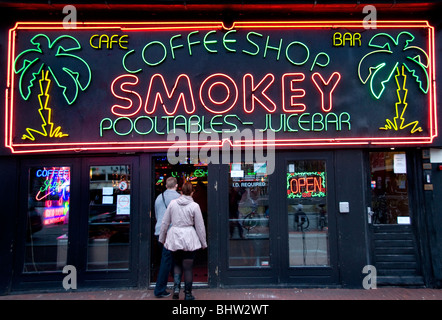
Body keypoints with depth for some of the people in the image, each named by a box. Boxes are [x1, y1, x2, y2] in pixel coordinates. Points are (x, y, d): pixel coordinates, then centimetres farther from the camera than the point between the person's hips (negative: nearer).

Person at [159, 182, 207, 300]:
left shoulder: (172, 203, 0)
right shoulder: (194, 206, -7)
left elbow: (165, 223, 5)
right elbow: (200, 226, -2)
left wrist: (162, 238, 17)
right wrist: (203, 243, 8)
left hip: (174, 237, 2)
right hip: (189, 239, -2)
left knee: (177, 264, 19)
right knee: (188, 267, 7)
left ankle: (176, 287, 4)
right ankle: (187, 294, 16)